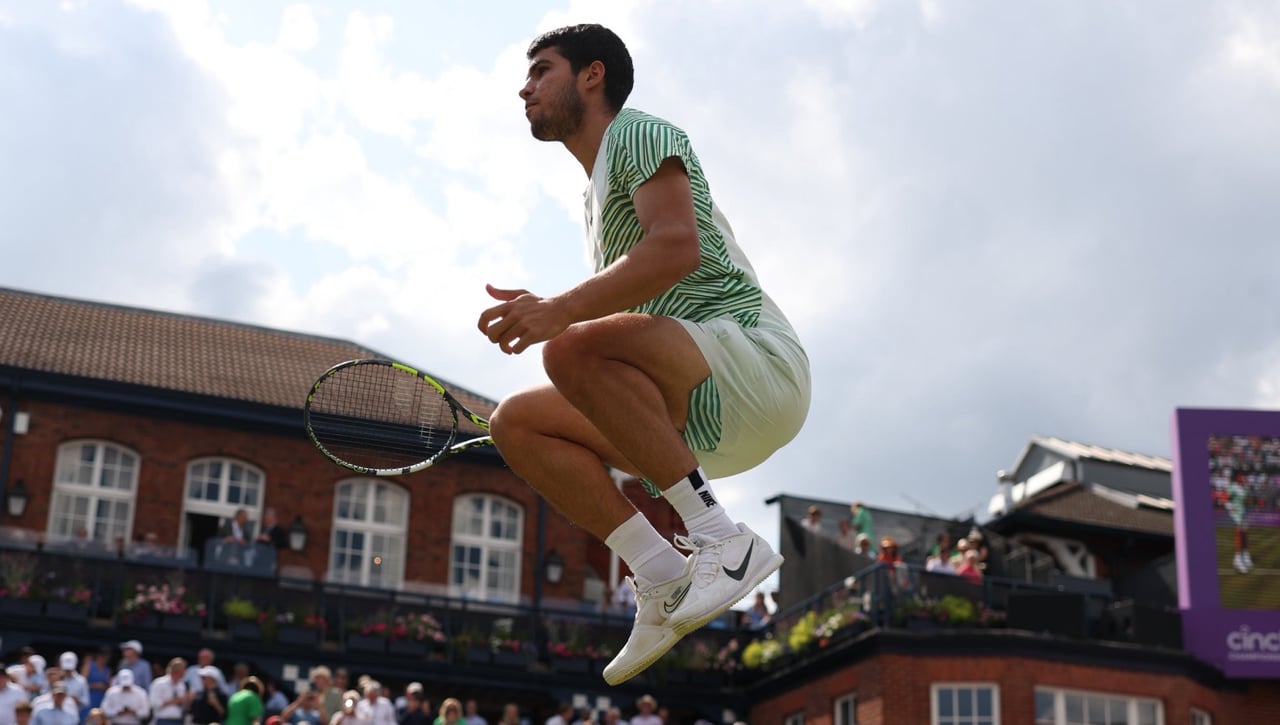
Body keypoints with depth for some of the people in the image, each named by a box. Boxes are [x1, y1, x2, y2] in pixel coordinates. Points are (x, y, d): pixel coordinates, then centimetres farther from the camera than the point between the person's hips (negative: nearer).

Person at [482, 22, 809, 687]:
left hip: (759, 362, -9)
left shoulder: (638, 132, 0)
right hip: (699, 417, 9)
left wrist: (563, 310, -27)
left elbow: (677, 247, -20)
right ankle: (662, 578, -10)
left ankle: (720, 538, -27)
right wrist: (546, 313, 15)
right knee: (516, 423, 1)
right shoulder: (596, 194, 28)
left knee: (575, 349, -33)